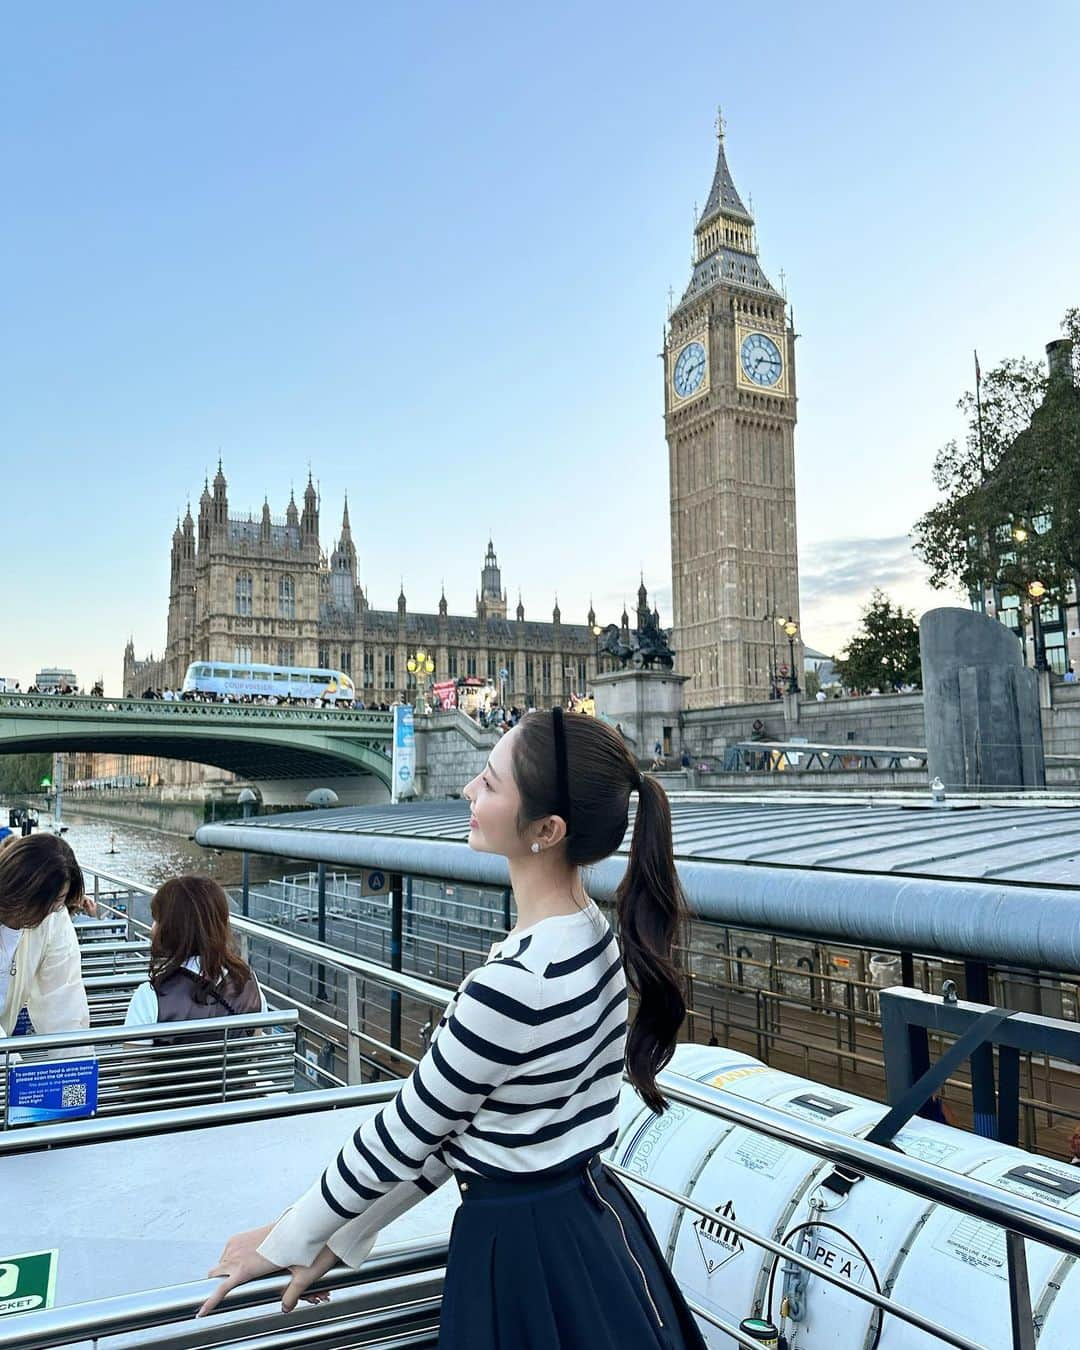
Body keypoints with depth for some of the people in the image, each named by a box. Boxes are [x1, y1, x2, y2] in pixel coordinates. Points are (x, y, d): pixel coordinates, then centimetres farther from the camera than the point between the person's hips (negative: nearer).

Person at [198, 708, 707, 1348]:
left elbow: (405, 1134, -16)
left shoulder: (513, 986, -31)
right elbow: (457, 1118, 1)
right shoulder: (587, 931, -5)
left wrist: (285, 1242, 1)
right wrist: (341, 1238, 7)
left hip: (533, 1252, -7)